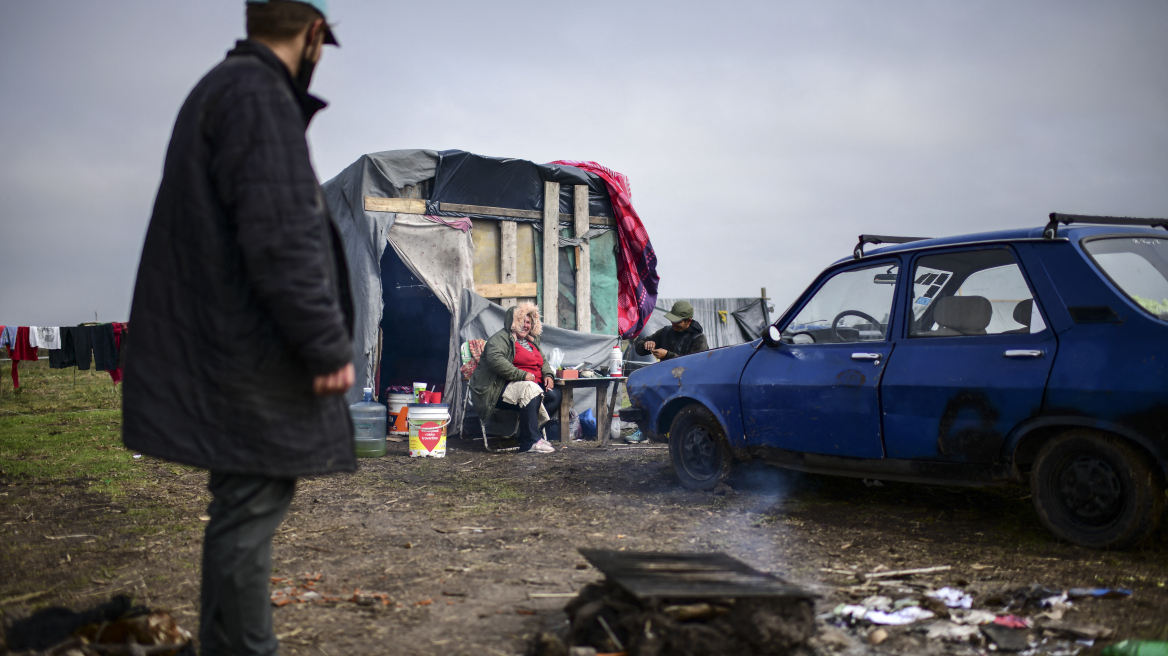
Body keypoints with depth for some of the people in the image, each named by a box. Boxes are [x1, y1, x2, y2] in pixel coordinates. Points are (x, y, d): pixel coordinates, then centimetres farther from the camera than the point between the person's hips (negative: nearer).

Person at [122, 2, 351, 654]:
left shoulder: (219, 89, 18)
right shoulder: (259, 97, -15)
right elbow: (282, 241, -23)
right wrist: (329, 345, -18)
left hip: (226, 347, 10)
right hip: (256, 356, -10)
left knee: (247, 503, 16)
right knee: (251, 507, -3)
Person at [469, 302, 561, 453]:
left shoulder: (532, 341, 26)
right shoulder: (501, 338, -3)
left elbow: (543, 360, 34)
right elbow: (495, 360, -21)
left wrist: (548, 375, 9)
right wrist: (522, 375, -23)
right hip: (502, 389, -9)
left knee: (555, 395, -17)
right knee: (531, 390, -37)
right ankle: (531, 442, -35)